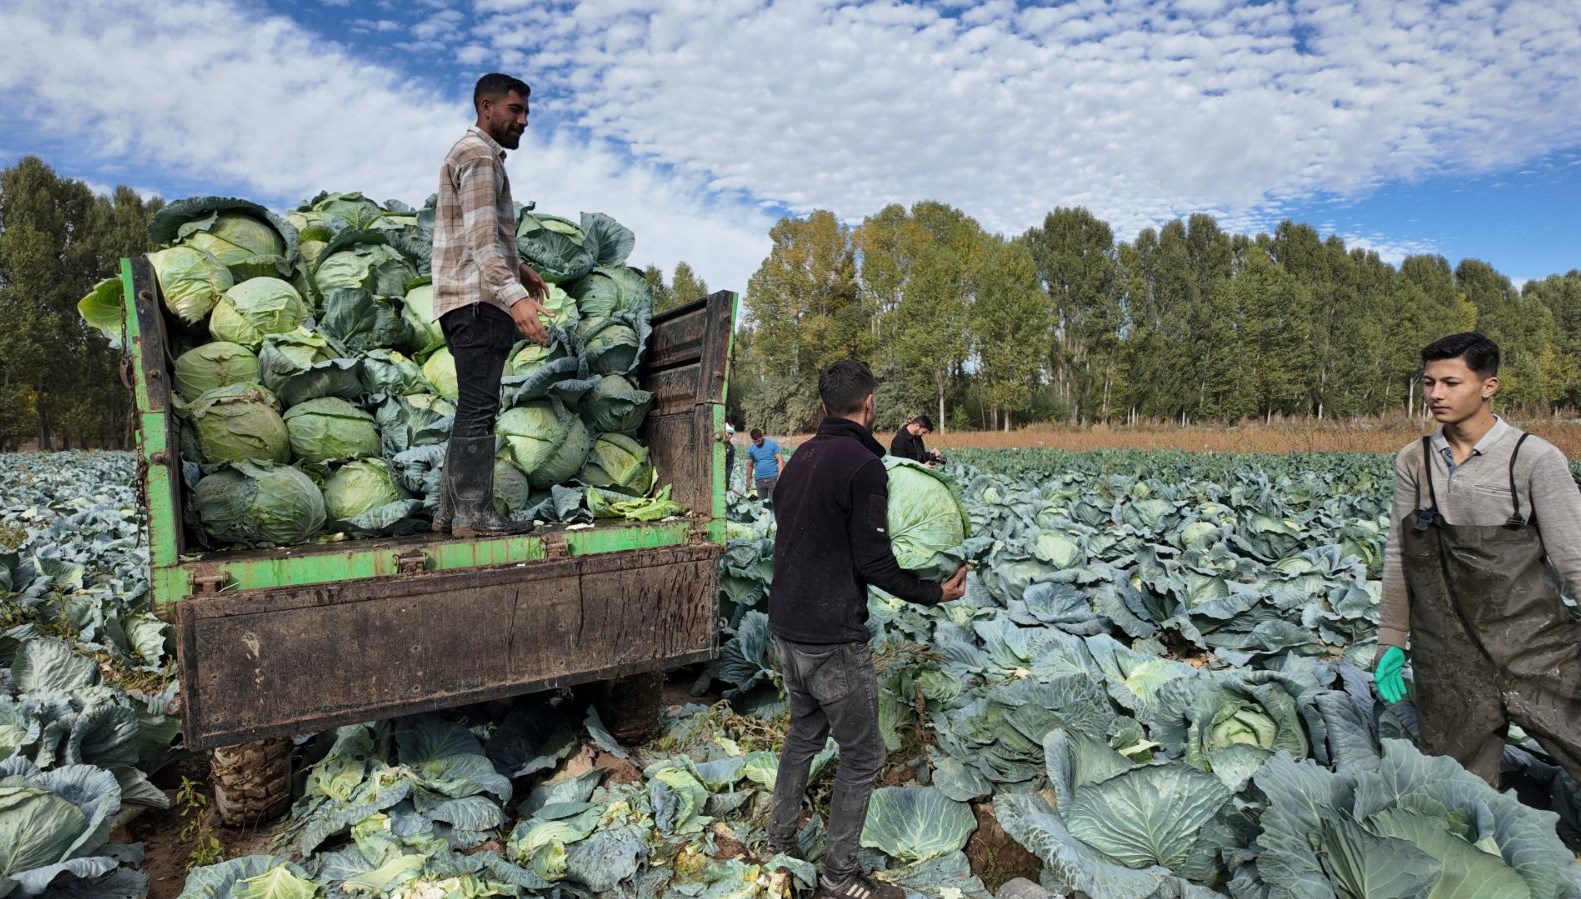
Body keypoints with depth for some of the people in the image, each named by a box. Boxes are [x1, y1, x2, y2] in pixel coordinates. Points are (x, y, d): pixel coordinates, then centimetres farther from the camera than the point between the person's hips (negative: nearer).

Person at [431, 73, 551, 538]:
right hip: (478, 300, -11)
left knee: (474, 408, 11)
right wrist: (514, 297, -31)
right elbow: (481, 238, -21)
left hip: (476, 302, 11)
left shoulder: (479, 155, 26)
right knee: (479, 408, -10)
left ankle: (451, 511, 15)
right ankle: (473, 513, -7)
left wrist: (518, 269, 28)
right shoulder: (479, 156, -7)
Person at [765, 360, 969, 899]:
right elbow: (874, 563, -18)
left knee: (804, 733, 25)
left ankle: (780, 843, 38)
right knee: (862, 754, 8)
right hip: (833, 640, -8)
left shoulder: (802, 456, 7)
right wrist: (936, 593, -5)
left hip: (785, 627, 9)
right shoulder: (863, 464, -18)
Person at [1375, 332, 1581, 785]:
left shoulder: (1535, 459, -7)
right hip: (1446, 661, 2)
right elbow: (1398, 557, 8)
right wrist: (1391, 642, 9)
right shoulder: (1412, 462, 3)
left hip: (1535, 652, -2)